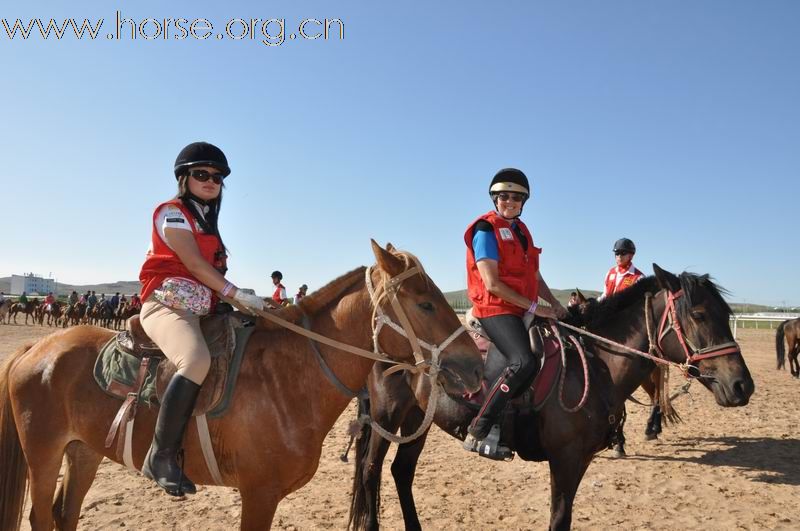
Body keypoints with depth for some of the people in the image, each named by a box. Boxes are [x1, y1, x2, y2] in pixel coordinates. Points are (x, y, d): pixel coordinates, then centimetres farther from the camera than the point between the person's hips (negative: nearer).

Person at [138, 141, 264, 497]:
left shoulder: (206, 222, 25)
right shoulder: (172, 212, -1)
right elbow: (193, 263, -12)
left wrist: (233, 302, 10)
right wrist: (237, 294, -17)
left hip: (201, 310, 10)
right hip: (168, 304, -10)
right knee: (197, 361, -35)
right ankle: (161, 456, -28)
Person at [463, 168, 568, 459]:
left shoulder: (522, 231, 17)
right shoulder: (486, 230, -8)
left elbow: (535, 276, 21)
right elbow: (492, 285, -17)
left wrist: (554, 303, 4)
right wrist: (534, 307, -15)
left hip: (523, 310, 10)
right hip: (496, 309, -9)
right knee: (524, 362, -29)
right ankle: (480, 432, -20)